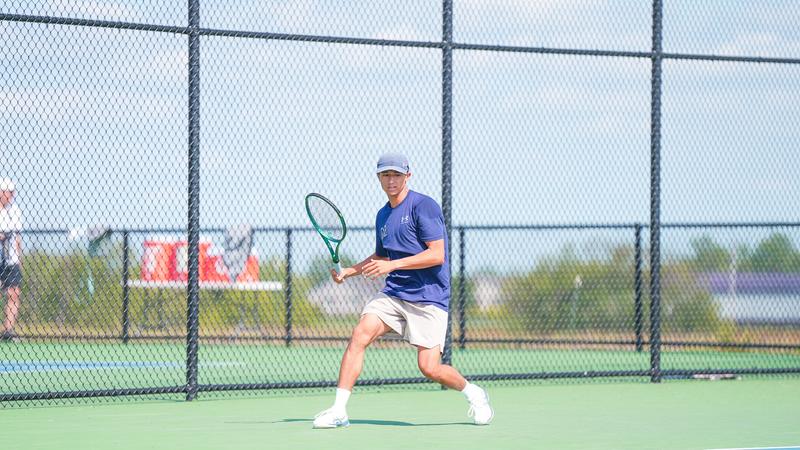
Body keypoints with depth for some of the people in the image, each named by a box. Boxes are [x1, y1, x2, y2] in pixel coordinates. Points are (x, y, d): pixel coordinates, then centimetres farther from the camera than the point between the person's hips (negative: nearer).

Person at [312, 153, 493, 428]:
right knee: (359, 335, -16)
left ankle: (473, 394, 20)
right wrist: (348, 271, 15)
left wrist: (392, 265, -21)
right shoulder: (383, 215, 15)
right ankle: (338, 411, -15)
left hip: (429, 297, -6)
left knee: (430, 368, -11)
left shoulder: (424, 206, -9)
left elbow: (437, 254, -17)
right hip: (393, 293, 6)